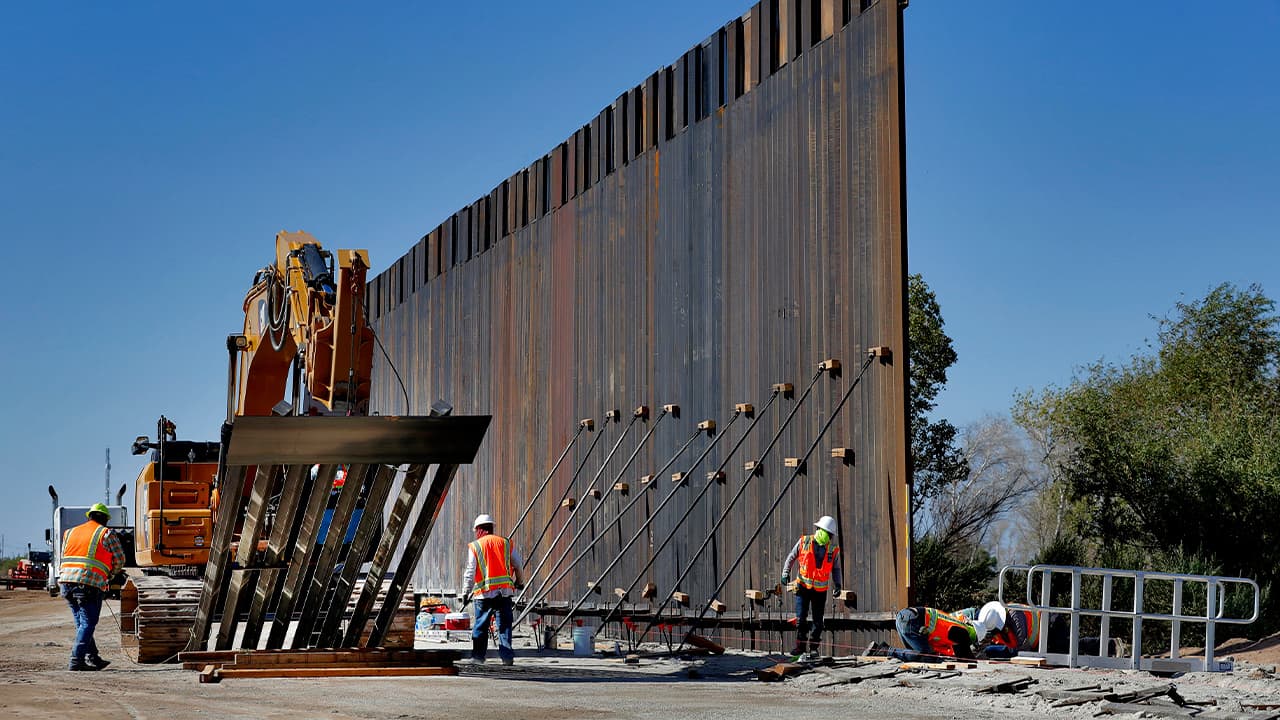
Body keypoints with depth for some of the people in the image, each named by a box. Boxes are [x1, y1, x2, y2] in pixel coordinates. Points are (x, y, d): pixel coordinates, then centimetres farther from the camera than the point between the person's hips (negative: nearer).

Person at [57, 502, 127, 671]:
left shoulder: (70, 532, 20)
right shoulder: (106, 534, 4)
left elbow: (64, 557, 20)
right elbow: (119, 560, 7)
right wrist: (110, 575, 24)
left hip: (66, 581, 6)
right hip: (90, 584, -6)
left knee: (82, 623, 16)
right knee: (87, 624, -2)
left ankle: (93, 659, 21)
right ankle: (76, 661, -11)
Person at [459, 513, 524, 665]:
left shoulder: (474, 546, 2)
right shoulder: (506, 543, 10)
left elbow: (470, 572, -2)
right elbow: (518, 566, 15)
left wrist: (466, 592, 4)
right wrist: (519, 582, 33)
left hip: (485, 592, -2)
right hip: (505, 590, 2)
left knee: (480, 626, 9)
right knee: (504, 625, 3)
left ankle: (478, 655, 12)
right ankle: (507, 655, -5)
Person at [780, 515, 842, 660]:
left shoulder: (833, 550, -2)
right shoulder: (804, 542, -6)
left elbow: (836, 569, 12)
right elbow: (791, 557, 6)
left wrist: (837, 584, 1)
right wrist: (786, 573, -3)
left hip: (820, 589, 1)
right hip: (803, 586, -1)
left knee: (818, 621, 3)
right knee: (801, 618, -7)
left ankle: (813, 647, 14)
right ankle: (800, 645, 4)